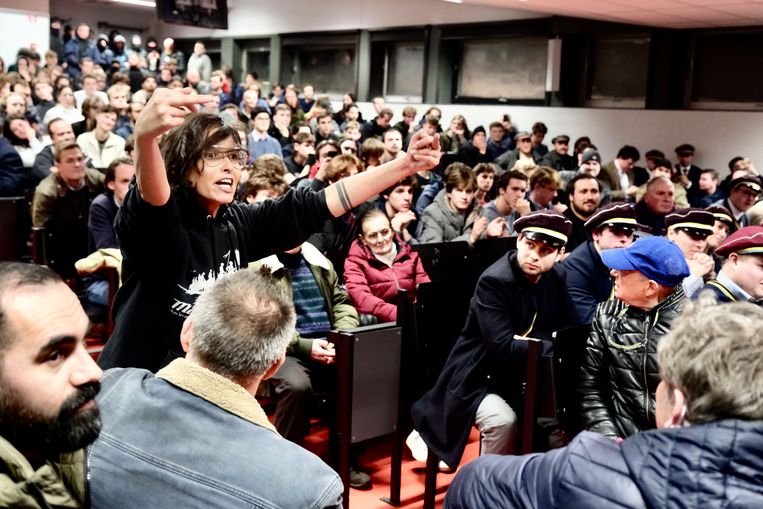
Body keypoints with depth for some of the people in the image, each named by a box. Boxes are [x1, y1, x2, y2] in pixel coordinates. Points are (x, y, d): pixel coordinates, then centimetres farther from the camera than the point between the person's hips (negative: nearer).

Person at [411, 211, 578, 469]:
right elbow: (503, 349, -29)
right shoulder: (494, 280, -22)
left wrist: (526, 341, -15)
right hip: (480, 378, -7)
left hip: (521, 377, 7)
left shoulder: (556, 278, -1)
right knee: (503, 421, -29)